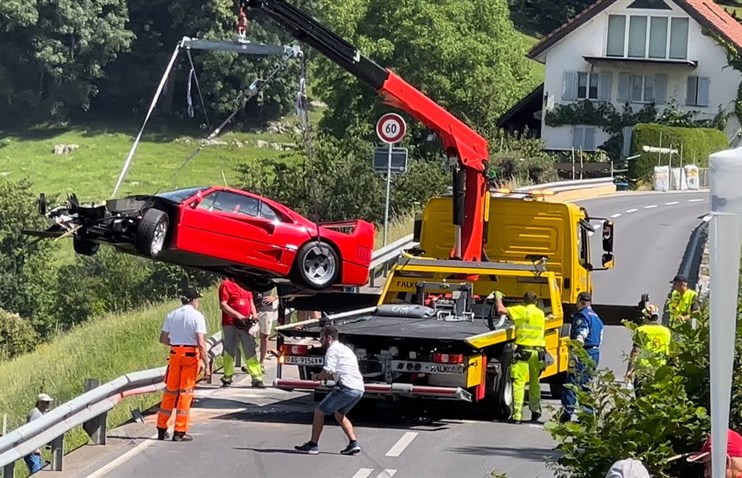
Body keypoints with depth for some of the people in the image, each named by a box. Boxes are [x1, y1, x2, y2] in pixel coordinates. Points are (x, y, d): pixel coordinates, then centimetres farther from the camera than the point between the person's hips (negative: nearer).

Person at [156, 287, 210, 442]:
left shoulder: (172, 315, 6)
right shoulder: (197, 316, -8)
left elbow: (163, 339, 7)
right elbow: (201, 343, -14)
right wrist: (206, 365, -13)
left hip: (175, 353, 4)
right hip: (191, 354, -4)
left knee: (170, 391, 13)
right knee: (185, 392, 2)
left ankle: (162, 429, 17)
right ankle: (179, 432, 3)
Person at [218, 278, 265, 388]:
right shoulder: (226, 285, -4)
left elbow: (250, 301, 22)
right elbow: (223, 305, -10)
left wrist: (254, 315, 2)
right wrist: (239, 316, -16)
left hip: (245, 324, 5)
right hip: (230, 324, -5)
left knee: (250, 352, 4)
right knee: (230, 351, 2)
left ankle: (257, 378, 5)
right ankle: (227, 379, 12)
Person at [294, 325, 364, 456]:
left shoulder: (332, 350, -2)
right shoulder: (346, 349, 27)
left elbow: (328, 371, -15)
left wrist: (317, 377, 5)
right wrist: (322, 376, 21)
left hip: (346, 388, -9)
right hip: (359, 389, 9)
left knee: (319, 412, 2)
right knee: (339, 414, 27)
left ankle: (313, 445, 2)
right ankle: (353, 443, 13)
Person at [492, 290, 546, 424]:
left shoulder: (521, 310, -2)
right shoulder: (541, 313, 14)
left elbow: (501, 310, -8)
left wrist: (498, 297, 9)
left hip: (523, 349, -5)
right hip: (538, 350, 5)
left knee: (519, 382, -7)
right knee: (535, 382, 20)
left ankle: (517, 414, -15)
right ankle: (535, 411, 30)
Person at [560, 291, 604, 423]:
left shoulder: (582, 316, -10)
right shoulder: (596, 317, 19)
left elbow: (580, 337, -21)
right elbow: (600, 338, 23)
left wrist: (573, 356, -25)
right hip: (595, 352, 9)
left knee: (571, 384, -8)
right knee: (588, 385, 14)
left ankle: (567, 412, -13)